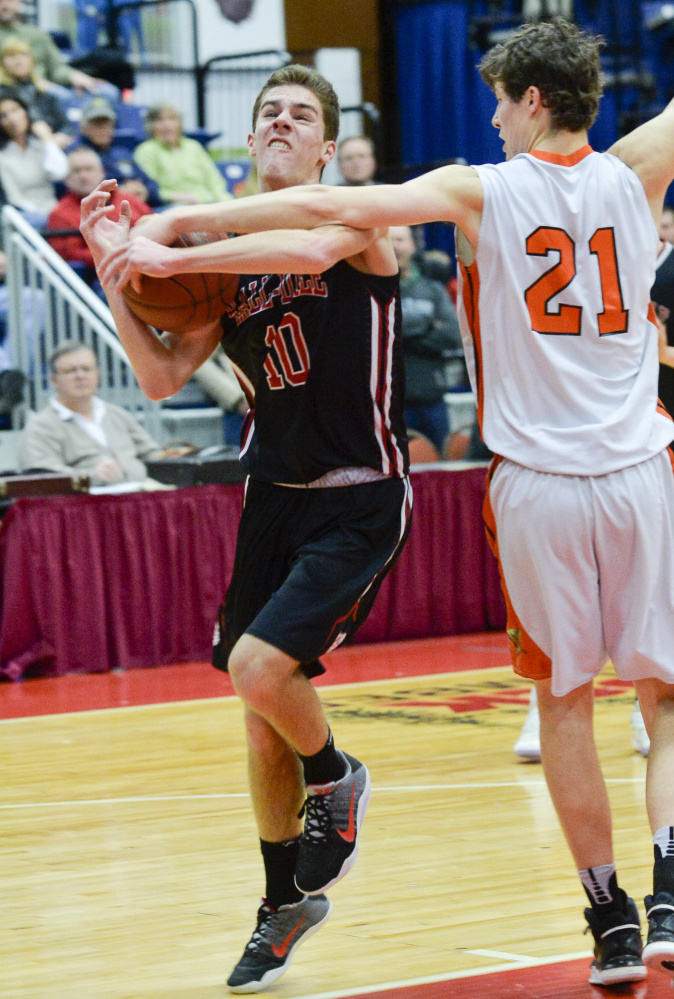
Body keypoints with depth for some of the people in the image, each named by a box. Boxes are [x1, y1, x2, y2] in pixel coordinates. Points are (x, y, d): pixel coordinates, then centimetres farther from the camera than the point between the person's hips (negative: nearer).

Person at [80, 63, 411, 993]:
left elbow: (309, 249, -35)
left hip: (358, 500, -6)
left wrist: (171, 256, -32)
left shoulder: (359, 219, -10)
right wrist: (117, 275, -10)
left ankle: (336, 779, 10)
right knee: (263, 716, 10)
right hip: (275, 492, 6)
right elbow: (164, 377, 3)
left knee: (260, 666, -22)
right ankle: (287, 902, 29)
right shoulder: (227, 248, 7)